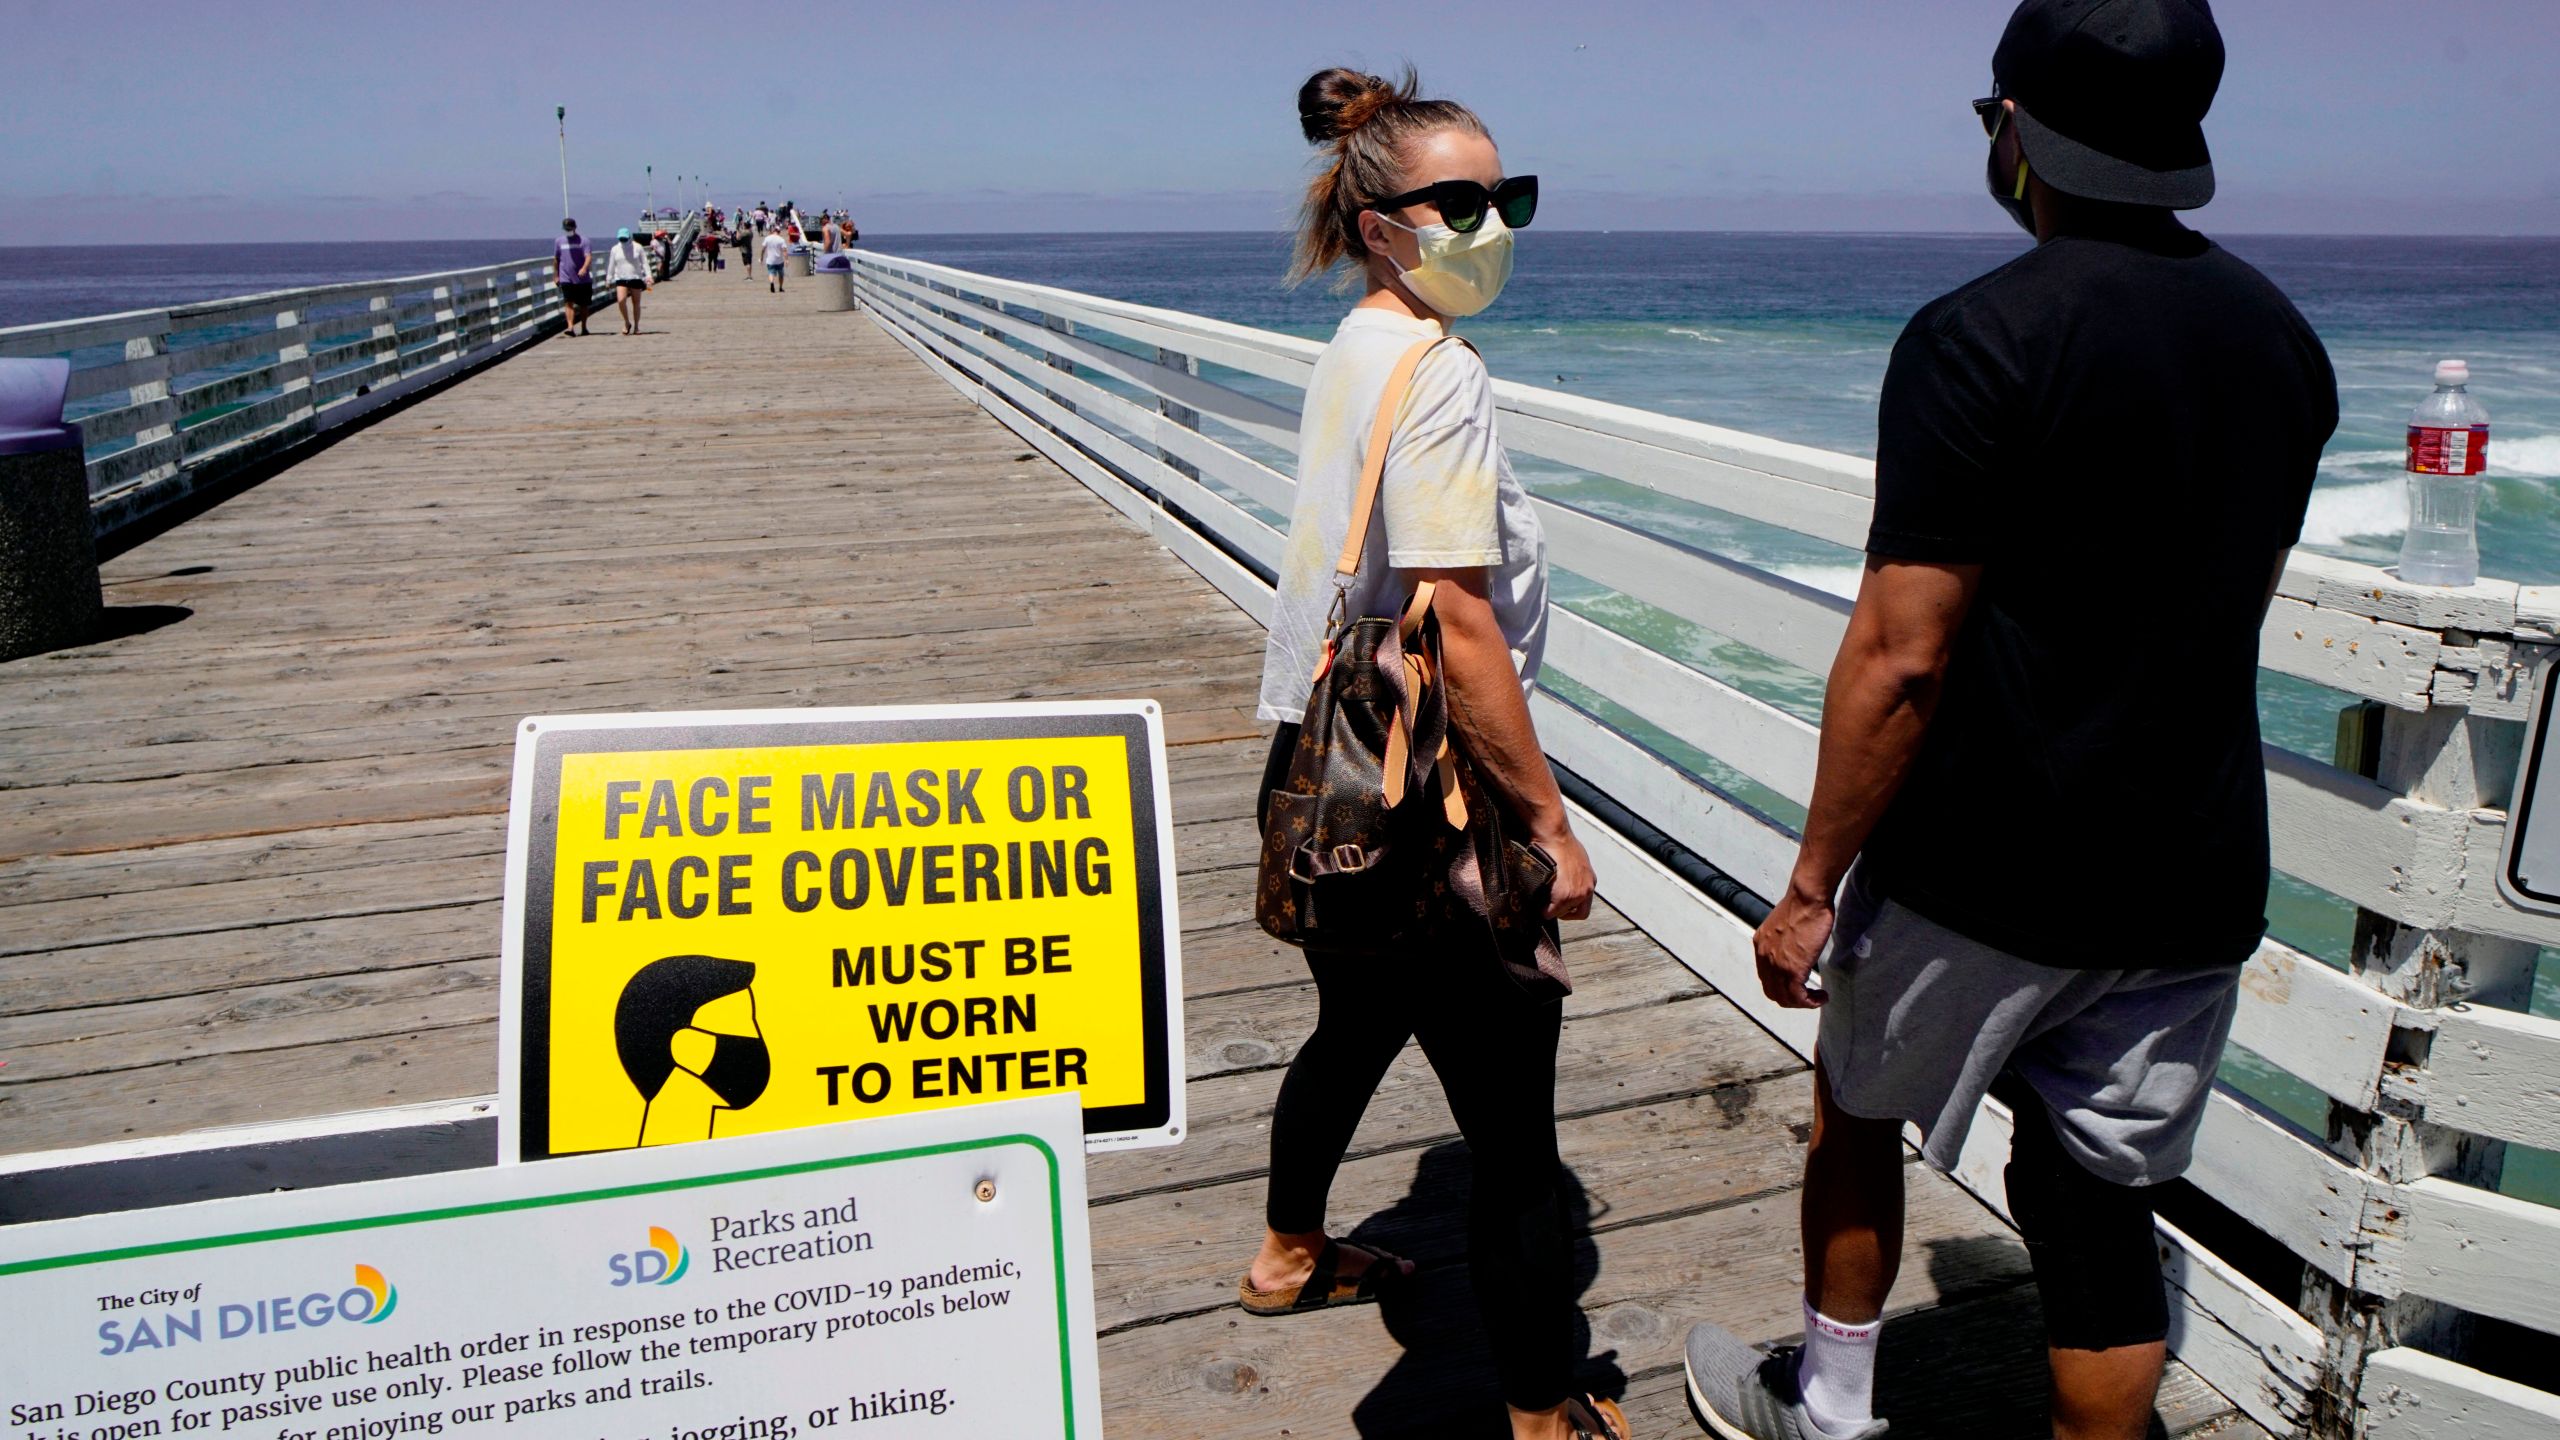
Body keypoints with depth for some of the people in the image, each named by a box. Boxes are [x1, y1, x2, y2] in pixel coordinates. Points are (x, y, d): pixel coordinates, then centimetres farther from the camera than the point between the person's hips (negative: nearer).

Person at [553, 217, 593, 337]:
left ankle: (583, 327, 24)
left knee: (583, 304, 10)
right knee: (568, 303, -14)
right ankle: (570, 326, -24)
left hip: (582, 278, 0)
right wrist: (555, 275, 15)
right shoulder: (559, 241, 7)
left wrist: (584, 268, -31)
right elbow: (556, 259, 16)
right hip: (566, 278, 0)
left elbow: (588, 256, -13)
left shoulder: (583, 240, -2)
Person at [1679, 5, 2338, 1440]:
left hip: (1987, 875, -5)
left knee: (1860, 1105, 19)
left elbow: (1902, 654, -20)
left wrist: (1814, 883, -13)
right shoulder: (2283, 339, 6)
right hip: (2199, 878, 5)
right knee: (2101, 1204, 14)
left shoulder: (1982, 338, -17)